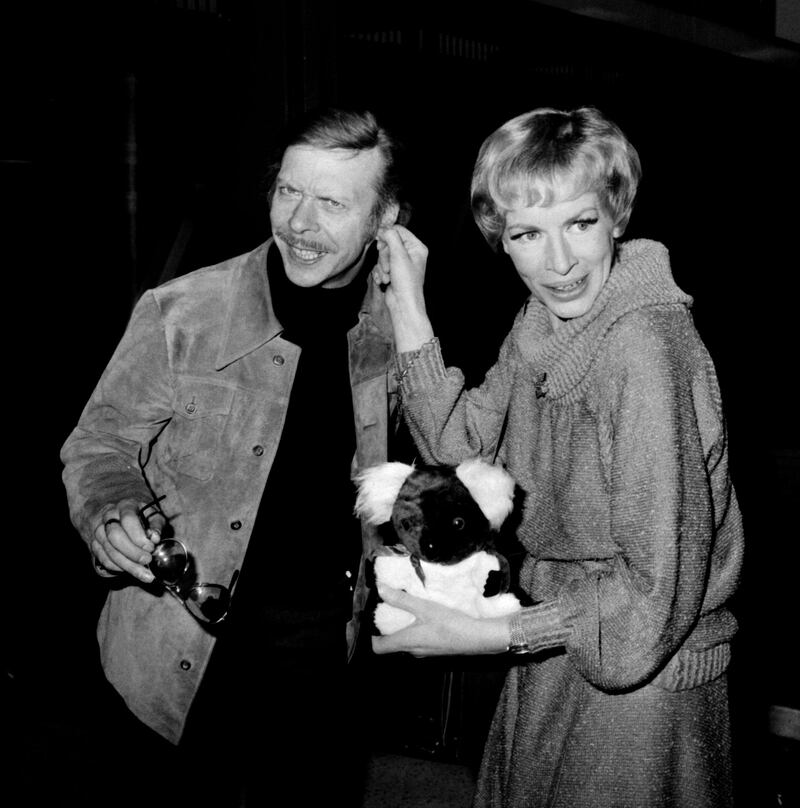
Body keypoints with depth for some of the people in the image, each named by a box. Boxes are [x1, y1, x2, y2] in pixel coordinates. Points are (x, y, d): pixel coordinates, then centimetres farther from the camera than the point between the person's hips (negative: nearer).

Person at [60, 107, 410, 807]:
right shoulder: (180, 314, -15)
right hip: (196, 644, -3)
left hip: (326, 642, 4)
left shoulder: (392, 329, -3)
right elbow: (101, 443, -5)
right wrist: (113, 516, -24)